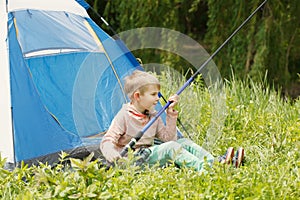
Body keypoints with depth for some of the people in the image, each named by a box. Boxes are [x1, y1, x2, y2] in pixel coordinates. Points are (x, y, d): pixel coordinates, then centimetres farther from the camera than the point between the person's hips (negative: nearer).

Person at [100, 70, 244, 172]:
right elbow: (107, 141, -12)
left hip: (149, 153, 8)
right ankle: (204, 168, -41)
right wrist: (111, 154, -35)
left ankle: (214, 162, -21)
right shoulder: (124, 116, -8)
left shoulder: (153, 117, 15)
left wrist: (171, 116, 7)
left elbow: (168, 138, 16)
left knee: (184, 143, -5)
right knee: (171, 147, -27)